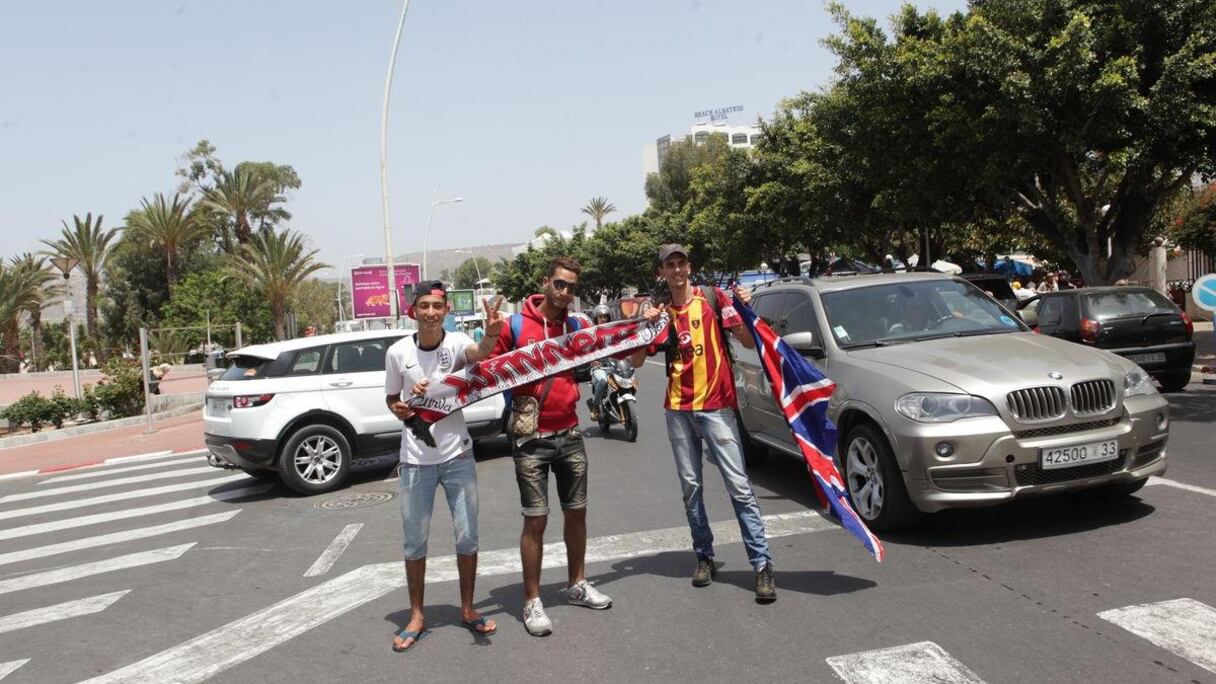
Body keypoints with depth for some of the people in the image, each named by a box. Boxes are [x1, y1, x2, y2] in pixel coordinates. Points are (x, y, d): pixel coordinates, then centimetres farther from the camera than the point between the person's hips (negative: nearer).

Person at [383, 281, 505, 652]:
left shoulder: (456, 342, -11)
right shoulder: (398, 352, -6)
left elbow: (479, 352, -36)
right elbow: (391, 398, 9)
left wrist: (492, 334, -59)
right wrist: (399, 409, -15)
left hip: (457, 456, -1)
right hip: (415, 460, 1)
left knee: (467, 535, 7)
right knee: (414, 541, 10)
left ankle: (467, 610, 25)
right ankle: (417, 617, 25)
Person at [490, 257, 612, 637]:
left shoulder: (576, 327, 7)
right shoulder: (515, 326, -5)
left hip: (569, 435, 5)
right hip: (532, 439, -5)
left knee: (576, 511, 14)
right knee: (536, 520, -1)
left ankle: (577, 585, 32)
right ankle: (532, 602, 11)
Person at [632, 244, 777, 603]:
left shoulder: (712, 297, 1)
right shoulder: (661, 312, 10)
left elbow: (749, 342, -2)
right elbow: (636, 361, 5)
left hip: (716, 406, -4)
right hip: (679, 410, 4)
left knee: (739, 486, -8)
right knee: (691, 487, 9)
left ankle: (763, 565, -5)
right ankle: (704, 557, 21)